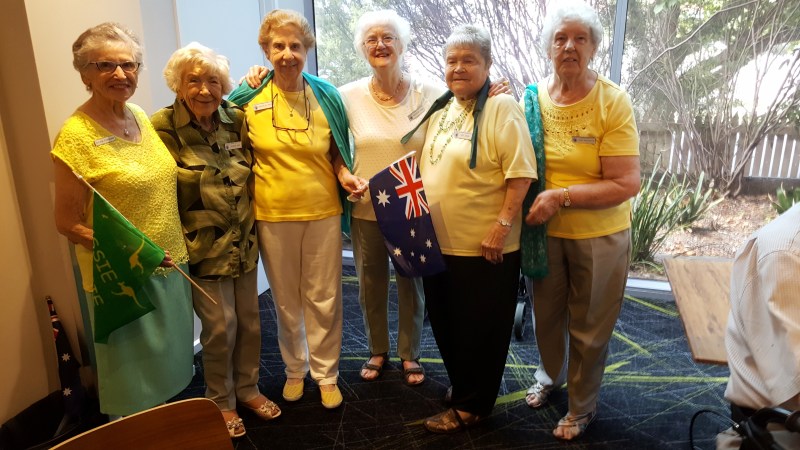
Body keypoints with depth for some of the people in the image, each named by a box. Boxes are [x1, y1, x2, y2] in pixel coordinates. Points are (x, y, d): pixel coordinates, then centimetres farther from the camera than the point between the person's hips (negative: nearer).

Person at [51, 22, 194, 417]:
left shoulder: (142, 117, 3)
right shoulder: (76, 136, -16)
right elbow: (68, 224, -12)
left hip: (171, 266, 6)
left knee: (171, 368, 22)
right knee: (136, 389, 12)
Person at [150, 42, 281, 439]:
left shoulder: (236, 119, 1)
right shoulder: (163, 128, -12)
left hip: (244, 240, 5)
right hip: (203, 247, -4)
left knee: (249, 320, 13)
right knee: (220, 327, 2)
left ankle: (247, 388, 36)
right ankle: (221, 401, 28)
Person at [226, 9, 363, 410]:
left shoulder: (326, 96, -1)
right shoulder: (248, 99, -4)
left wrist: (345, 174, -7)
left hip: (323, 212, 0)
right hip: (273, 215, 0)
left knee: (324, 298, 9)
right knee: (286, 300, 14)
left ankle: (326, 373, 29)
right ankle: (295, 368, 37)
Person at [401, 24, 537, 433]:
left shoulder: (501, 108, -13)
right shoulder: (439, 108, 11)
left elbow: (521, 173, -18)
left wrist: (503, 224, -22)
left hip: (483, 246, -8)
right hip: (438, 242, 8)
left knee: (479, 329, 9)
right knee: (444, 322, 21)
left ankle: (470, 406, 27)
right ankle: (461, 385, 43)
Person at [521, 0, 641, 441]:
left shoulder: (613, 102, -16)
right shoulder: (532, 96, -4)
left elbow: (626, 184, -19)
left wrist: (560, 196, -25)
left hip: (599, 234, -3)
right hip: (544, 229, 3)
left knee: (589, 328, 13)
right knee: (545, 314, 21)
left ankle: (582, 406, 38)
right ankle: (549, 375, 51)